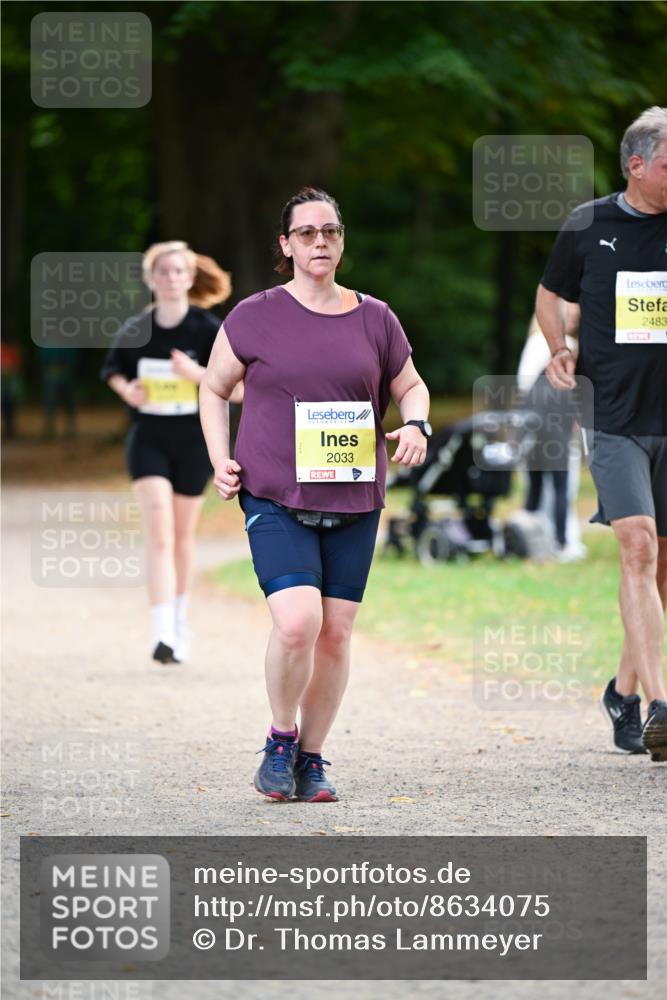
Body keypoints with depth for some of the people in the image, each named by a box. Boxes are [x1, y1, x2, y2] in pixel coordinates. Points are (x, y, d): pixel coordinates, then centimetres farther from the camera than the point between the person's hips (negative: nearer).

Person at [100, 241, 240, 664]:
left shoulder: (208, 330, -7)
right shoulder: (136, 331, -1)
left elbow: (238, 390, -9)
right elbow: (113, 370, 17)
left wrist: (197, 374, -25)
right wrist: (126, 389, -5)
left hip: (194, 442, 0)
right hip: (148, 439, 0)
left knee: (183, 535, 12)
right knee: (159, 533, -13)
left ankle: (181, 622, 33)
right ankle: (163, 633, -21)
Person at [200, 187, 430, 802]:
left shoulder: (374, 319, 8)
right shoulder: (255, 317, 1)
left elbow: (410, 386, 20)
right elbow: (214, 389, 13)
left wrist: (415, 426, -1)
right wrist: (220, 461, 1)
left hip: (354, 502, 3)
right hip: (275, 498, -3)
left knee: (336, 633, 2)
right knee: (297, 620, -20)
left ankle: (312, 757, 18)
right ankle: (280, 741, 3)